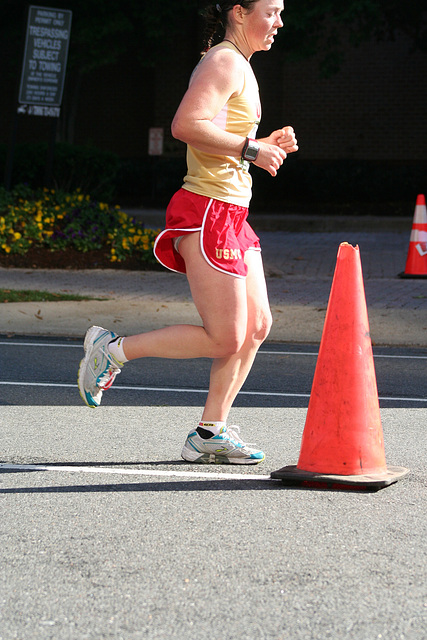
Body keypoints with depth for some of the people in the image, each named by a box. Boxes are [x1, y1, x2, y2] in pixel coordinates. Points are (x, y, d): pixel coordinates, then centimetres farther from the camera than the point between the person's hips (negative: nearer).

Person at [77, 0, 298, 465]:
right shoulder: (224, 62, -11)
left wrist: (267, 144, 13)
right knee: (225, 340, -9)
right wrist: (251, 148, -20)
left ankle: (209, 433, 13)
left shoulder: (239, 67, 20)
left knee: (257, 326, 7)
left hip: (231, 216, 10)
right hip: (207, 213, -10)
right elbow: (186, 125, -26)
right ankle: (113, 350, 2)